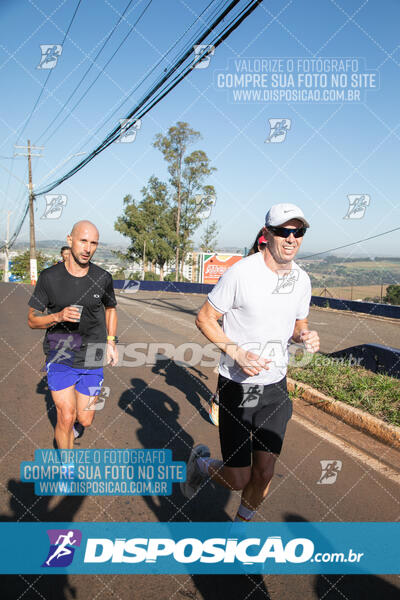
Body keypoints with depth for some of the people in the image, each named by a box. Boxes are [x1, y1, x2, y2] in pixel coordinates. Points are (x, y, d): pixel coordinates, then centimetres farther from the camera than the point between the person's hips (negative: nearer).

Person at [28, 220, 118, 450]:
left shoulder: (103, 278, -3)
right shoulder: (49, 277, -8)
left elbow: (111, 308, 17)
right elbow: (32, 320, -2)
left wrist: (111, 342, 9)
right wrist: (58, 316, -22)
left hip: (92, 361, 2)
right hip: (60, 358, -2)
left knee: (84, 420, 9)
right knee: (66, 418, -4)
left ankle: (73, 424, 46)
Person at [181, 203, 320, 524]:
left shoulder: (302, 280, 1)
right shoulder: (241, 273, -17)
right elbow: (205, 318, -9)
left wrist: (306, 336, -9)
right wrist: (238, 353, -22)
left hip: (276, 387, 5)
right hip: (237, 386, -4)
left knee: (264, 472, 10)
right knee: (238, 479, 0)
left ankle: (242, 521, 40)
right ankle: (202, 462, 34)